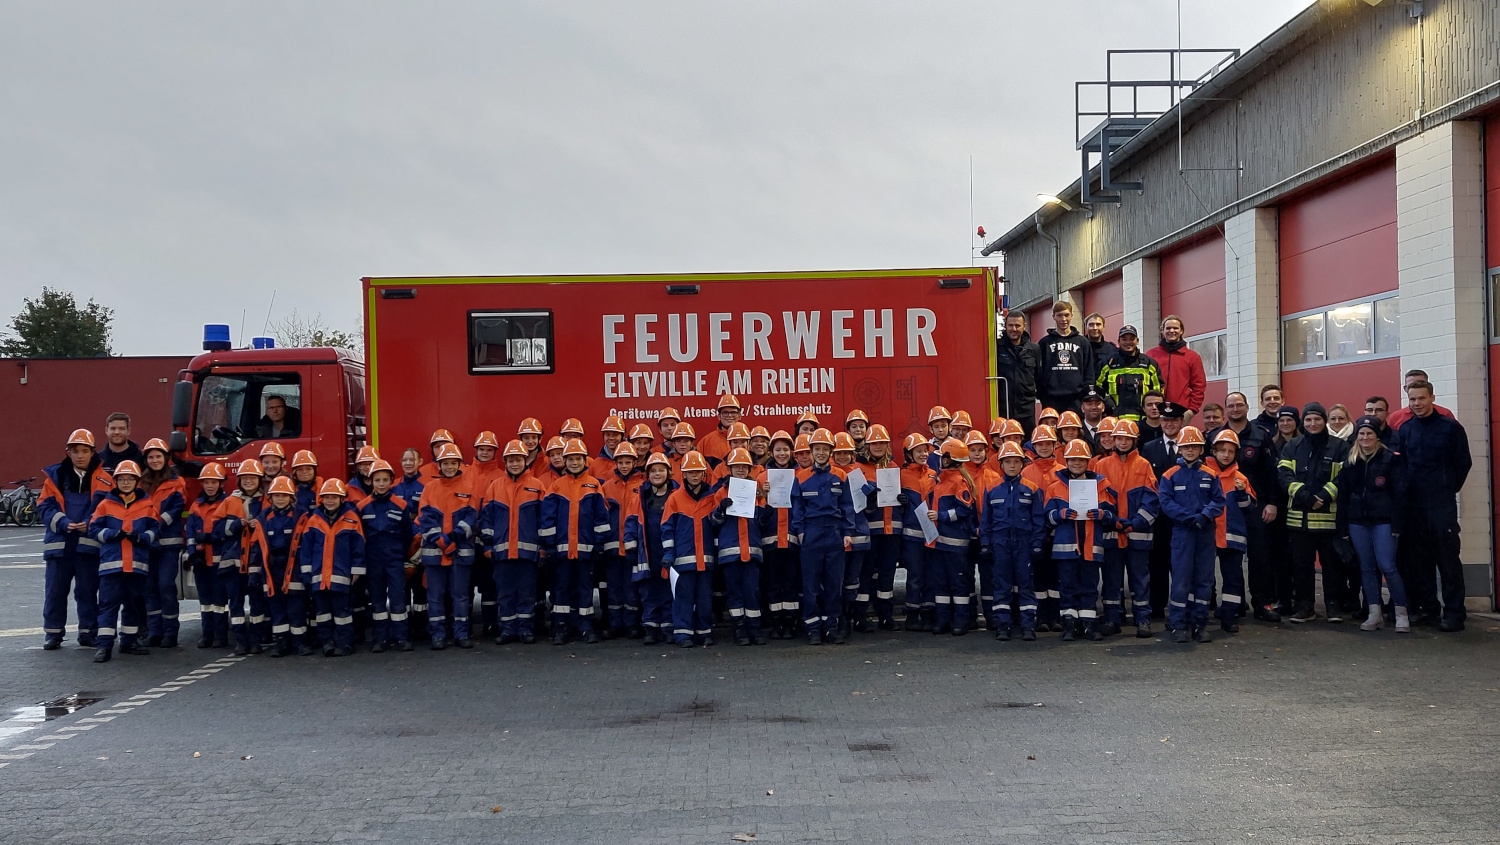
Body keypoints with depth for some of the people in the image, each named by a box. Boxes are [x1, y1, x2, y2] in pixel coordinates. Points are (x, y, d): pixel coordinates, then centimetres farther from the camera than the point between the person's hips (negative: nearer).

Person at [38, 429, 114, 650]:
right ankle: (53, 632, 14)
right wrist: (62, 523, -14)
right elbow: (44, 507, 2)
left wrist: (91, 524, -18)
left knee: (87, 590, 5)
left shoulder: (103, 479, 1)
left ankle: (88, 631, 15)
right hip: (59, 543, 1)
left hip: (89, 543, -1)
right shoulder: (55, 476, 5)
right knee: (55, 589, 5)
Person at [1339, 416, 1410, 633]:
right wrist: (1343, 524, 5)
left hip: (1383, 521, -5)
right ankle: (1375, 614, 13)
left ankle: (1401, 614, -1)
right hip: (1358, 521, 5)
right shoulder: (1350, 462, 10)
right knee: (1366, 568, 7)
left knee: (1387, 566, -11)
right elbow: (1343, 494, 11)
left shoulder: (1391, 459, -3)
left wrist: (1396, 524, -12)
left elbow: (1400, 493, -6)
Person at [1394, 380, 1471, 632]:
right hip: (1412, 504, 4)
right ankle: (1426, 606, 18)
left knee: (1447, 558, -4)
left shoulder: (1450, 427, -3)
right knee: (1417, 559, 7)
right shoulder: (1404, 430, 7)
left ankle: (1454, 612, 0)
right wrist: (1403, 490, 1)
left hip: (1442, 504, -4)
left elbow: (1463, 463, 1)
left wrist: (1449, 488, 4)